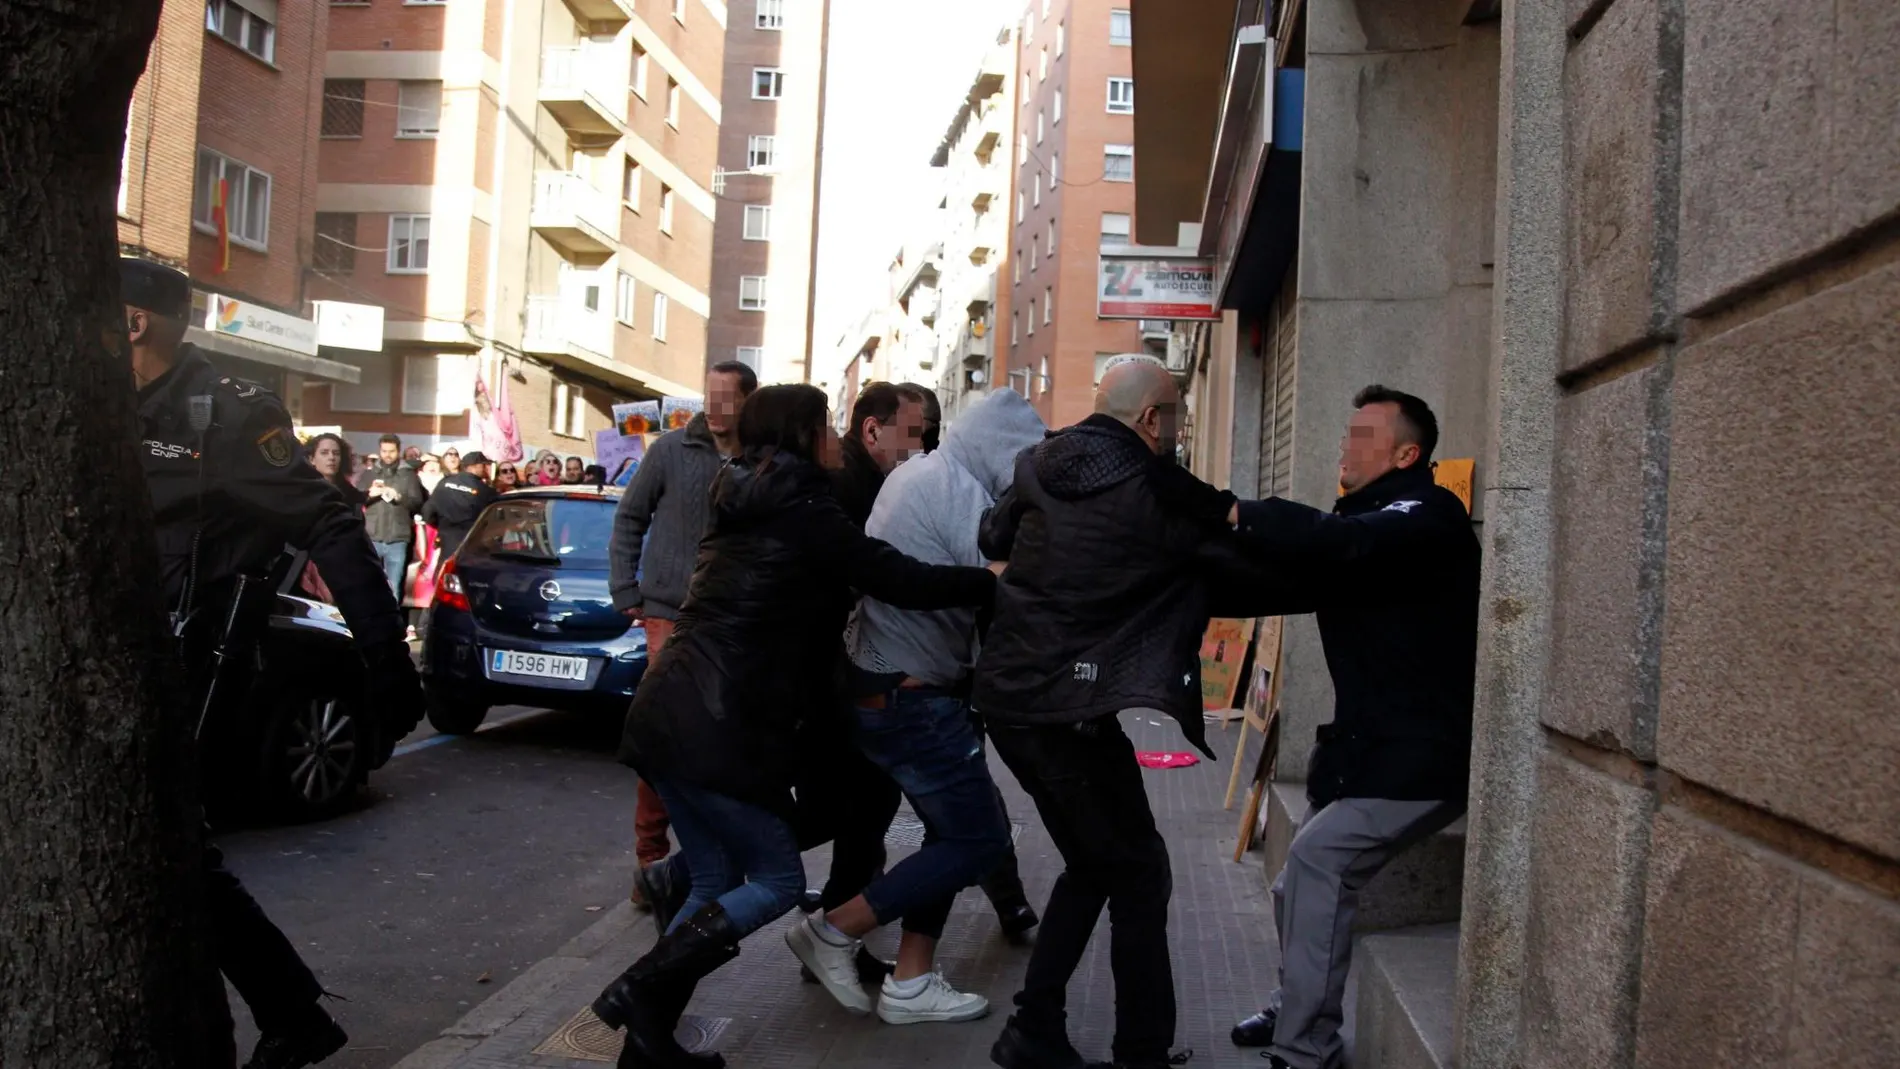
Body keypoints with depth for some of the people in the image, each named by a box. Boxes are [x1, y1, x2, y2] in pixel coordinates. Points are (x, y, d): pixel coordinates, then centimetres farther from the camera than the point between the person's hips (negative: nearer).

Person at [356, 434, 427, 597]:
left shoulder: (408, 475, 8)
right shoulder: (367, 474, 12)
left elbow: (417, 503, -1)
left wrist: (399, 497, -18)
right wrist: (369, 494, -16)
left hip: (397, 540, -1)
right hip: (371, 539, 1)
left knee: (394, 588, 4)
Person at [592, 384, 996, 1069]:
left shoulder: (741, 506, 18)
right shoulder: (802, 511, -8)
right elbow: (904, 582, -12)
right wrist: (994, 579, 0)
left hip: (668, 712, 9)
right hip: (719, 729, -9)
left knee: (716, 880, 17)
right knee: (777, 881, 5)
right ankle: (640, 990, -3)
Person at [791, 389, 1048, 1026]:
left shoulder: (915, 473, 11)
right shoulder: (963, 495, -19)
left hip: (879, 684, 10)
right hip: (915, 701, -10)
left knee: (952, 831, 16)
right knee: (979, 841, -1)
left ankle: (910, 984, 20)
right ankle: (832, 932, 5)